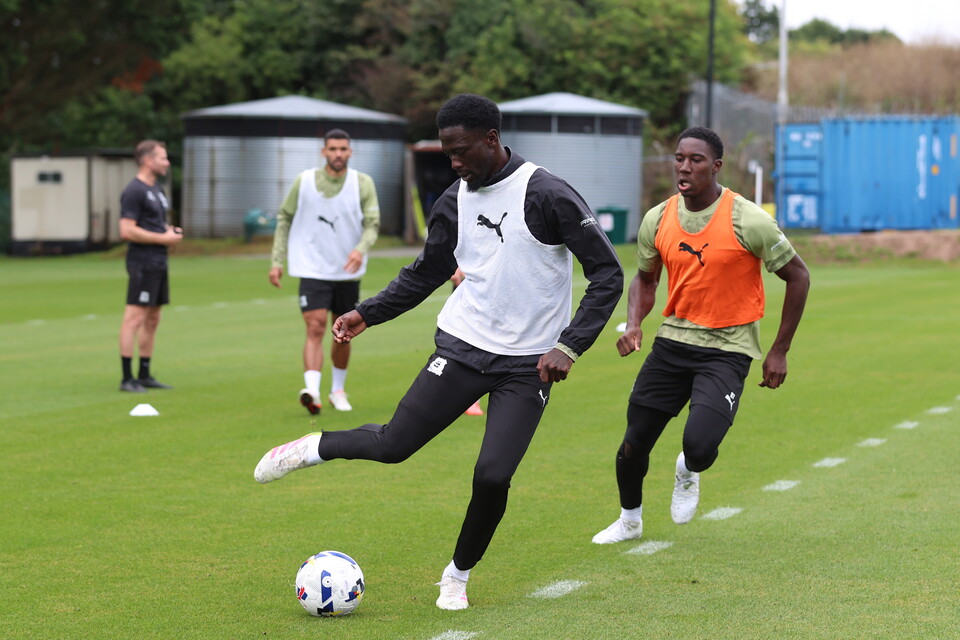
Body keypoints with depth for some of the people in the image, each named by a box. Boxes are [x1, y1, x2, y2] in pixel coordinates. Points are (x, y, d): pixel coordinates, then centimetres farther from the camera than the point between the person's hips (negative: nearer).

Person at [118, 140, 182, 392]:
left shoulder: (157, 189, 18)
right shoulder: (134, 191, -12)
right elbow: (127, 231, -19)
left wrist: (171, 230, 8)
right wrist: (163, 238, -15)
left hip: (158, 262, 10)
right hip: (142, 262, -10)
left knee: (152, 320, 12)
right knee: (135, 317, -10)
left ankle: (144, 374, 19)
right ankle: (127, 378, -9)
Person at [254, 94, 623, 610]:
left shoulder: (547, 195, -14)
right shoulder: (455, 201, 4)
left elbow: (607, 274, -12)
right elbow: (427, 272, 20)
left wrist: (570, 346, -18)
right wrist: (367, 313, 9)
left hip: (528, 364, -3)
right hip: (463, 345, 3)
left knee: (493, 476, -11)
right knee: (393, 444, -3)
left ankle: (457, 576, 13)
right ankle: (312, 448, 27)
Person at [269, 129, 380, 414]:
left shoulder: (363, 183, -1)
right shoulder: (304, 181, -1)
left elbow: (372, 224, -7)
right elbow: (284, 219, 8)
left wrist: (361, 249, -27)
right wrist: (277, 260, 2)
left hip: (348, 272, 2)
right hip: (312, 270, -2)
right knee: (315, 329, -17)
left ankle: (338, 390, 30)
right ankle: (312, 391, -27)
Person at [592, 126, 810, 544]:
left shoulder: (748, 221, -14)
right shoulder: (657, 220, 0)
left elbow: (798, 276, -4)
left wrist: (779, 351, -3)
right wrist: (633, 324, -3)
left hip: (728, 349, -4)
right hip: (673, 341, 4)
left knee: (699, 445, -23)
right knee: (633, 445, 4)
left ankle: (688, 472, 16)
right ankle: (630, 519, 34)